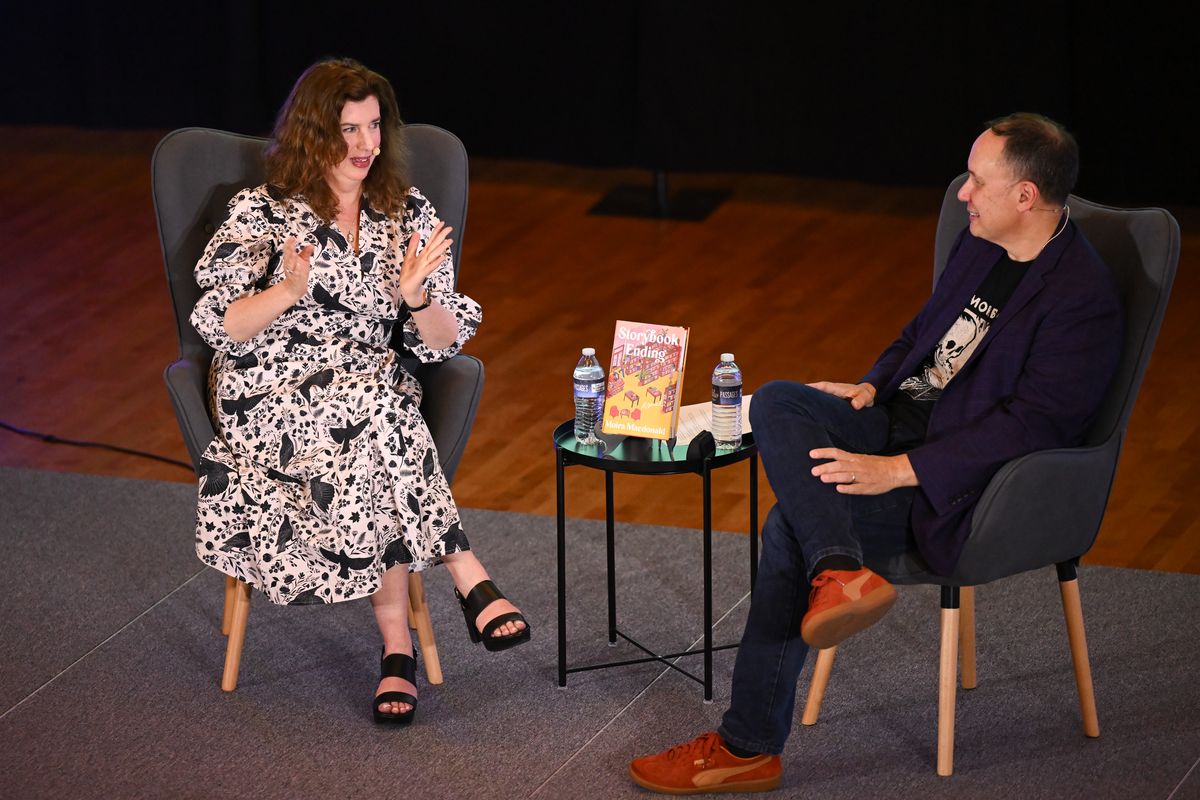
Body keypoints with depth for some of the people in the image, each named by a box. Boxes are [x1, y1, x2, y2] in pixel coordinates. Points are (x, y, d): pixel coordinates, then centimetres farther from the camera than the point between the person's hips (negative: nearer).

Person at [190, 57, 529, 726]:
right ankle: (471, 581, -31)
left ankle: (397, 645, -29)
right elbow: (223, 328, -5)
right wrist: (290, 289, -22)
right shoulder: (261, 211, 1)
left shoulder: (408, 214, 9)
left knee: (368, 465, -34)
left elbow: (444, 343, 5)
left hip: (371, 393, 3)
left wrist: (417, 296, -16)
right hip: (272, 396, -3)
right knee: (377, 402, -34)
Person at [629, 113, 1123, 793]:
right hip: (900, 418, 9)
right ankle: (841, 575, -32)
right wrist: (872, 388, 4)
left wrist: (897, 470, -27)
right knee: (777, 403, -18)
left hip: (956, 484, -9)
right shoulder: (981, 244, 9)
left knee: (791, 526, -25)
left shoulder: (1083, 299, -19)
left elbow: (1031, 424, -24)